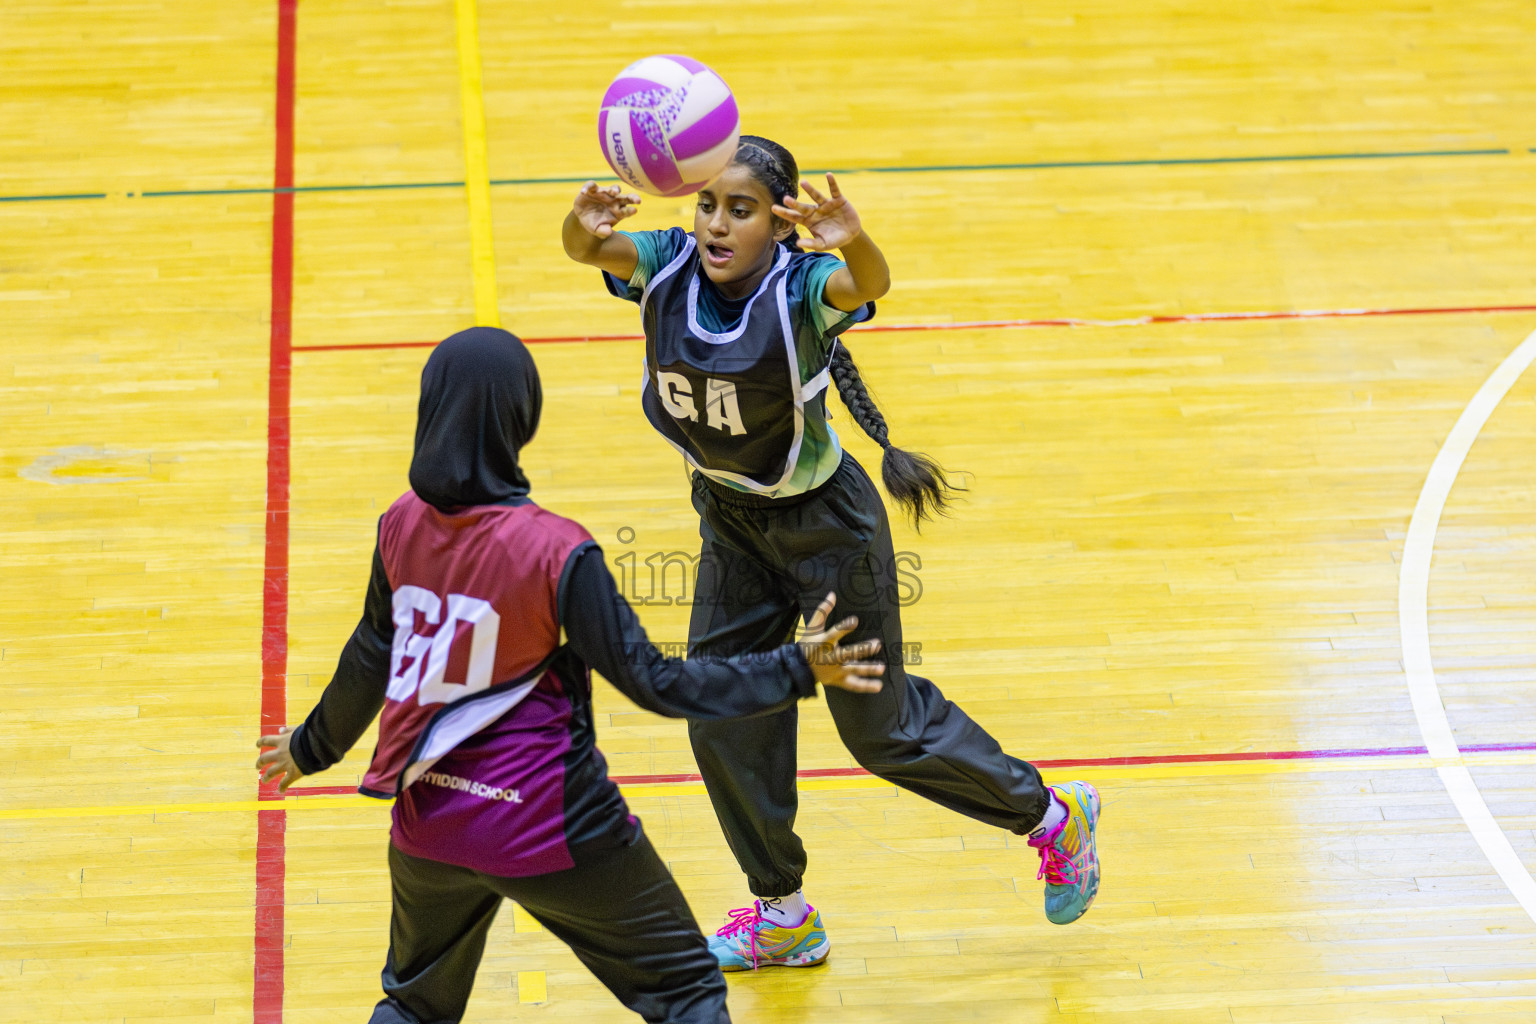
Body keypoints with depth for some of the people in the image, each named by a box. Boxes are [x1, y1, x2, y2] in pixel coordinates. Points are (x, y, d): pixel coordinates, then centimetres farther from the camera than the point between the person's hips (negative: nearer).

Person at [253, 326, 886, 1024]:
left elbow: (369, 662, 9)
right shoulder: (555, 552, -21)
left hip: (429, 821, 5)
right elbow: (650, 682, -16)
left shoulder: (403, 525, -5)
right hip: (550, 831, -5)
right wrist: (798, 671, -13)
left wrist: (312, 747, 28)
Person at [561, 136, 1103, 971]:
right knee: (723, 720, 8)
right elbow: (591, 251, -35)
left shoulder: (800, 285, -30)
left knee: (882, 729, 8)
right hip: (731, 518, 5)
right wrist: (583, 228, -60)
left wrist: (853, 242, -75)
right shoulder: (669, 267, -17)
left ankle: (1053, 817, 32)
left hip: (825, 524, -5)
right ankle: (783, 913, 28)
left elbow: (869, 283, -52)